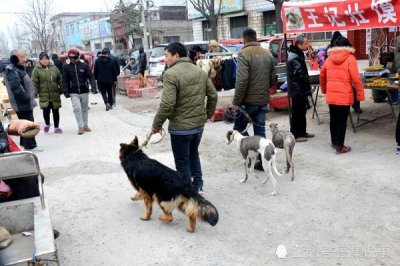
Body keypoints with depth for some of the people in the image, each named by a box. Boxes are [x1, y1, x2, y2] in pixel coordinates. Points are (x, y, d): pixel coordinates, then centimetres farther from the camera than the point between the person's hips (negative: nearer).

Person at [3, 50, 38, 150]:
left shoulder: (18, 69, 14)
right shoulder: (12, 71, -18)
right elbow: (16, 88, -26)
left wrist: (30, 98, 15)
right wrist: (27, 98, -20)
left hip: (24, 103, 10)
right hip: (22, 104, -10)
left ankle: (25, 143, 31)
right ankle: (30, 145, 0)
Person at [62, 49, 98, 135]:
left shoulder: (84, 65, -3)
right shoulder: (66, 66, -2)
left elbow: (91, 77, -4)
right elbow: (64, 80, -2)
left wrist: (93, 87, -17)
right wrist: (65, 91, -10)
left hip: (84, 91, 1)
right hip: (73, 92, -1)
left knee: (84, 109, 12)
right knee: (77, 108, -12)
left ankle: (85, 125, 25)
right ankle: (80, 126, -3)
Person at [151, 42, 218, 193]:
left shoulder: (171, 74, -17)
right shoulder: (200, 71, 6)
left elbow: (167, 104, -23)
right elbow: (213, 95, 10)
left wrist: (156, 124, -12)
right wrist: (208, 114, 23)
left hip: (181, 127, -7)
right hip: (199, 124, 7)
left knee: (182, 161, 7)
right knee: (193, 154, 26)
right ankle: (197, 185, 33)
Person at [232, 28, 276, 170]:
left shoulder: (244, 53, -11)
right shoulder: (268, 54, 11)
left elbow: (241, 80, -20)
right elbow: (273, 78, 13)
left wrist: (236, 101, -15)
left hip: (248, 100, -6)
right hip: (263, 100, 6)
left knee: (239, 128, 9)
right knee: (260, 130, 12)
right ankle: (261, 161, 14)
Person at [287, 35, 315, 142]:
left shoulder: (298, 55, 14)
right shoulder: (294, 58, -19)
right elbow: (300, 74, -24)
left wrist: (307, 87, 11)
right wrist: (308, 84, -9)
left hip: (300, 89, 10)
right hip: (297, 89, -10)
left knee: (301, 111, 16)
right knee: (297, 112, -4)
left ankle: (302, 132, 26)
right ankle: (295, 134, 3)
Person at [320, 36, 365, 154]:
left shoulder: (329, 58, 8)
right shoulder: (350, 58, -6)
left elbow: (322, 75, 16)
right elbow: (356, 78, -10)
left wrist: (324, 89, 31)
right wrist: (360, 94, -4)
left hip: (331, 95, 5)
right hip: (344, 95, -5)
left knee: (333, 119, 18)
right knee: (342, 121, 2)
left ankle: (334, 142, 32)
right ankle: (340, 147, 7)